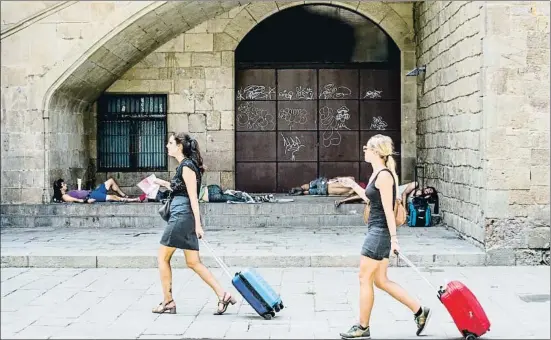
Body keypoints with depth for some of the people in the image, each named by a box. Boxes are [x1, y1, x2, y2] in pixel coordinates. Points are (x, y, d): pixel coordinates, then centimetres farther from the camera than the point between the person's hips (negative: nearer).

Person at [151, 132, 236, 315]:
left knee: (163, 258, 3)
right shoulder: (185, 165, 16)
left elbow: (193, 197, -16)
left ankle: (168, 302, 10)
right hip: (184, 218, 10)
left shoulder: (186, 166, -12)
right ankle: (223, 295, 4)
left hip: (182, 217, -10)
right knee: (193, 262, 9)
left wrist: (198, 224, -19)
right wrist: (164, 183, 24)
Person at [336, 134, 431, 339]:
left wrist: (393, 237, -21)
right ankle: (419, 311, 19)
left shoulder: (384, 175, -15)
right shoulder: (377, 174, 13)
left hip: (380, 232, -10)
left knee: (365, 279, -1)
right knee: (380, 280, 13)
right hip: (377, 231, 10)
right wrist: (354, 186, 24)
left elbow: (388, 209, -19)